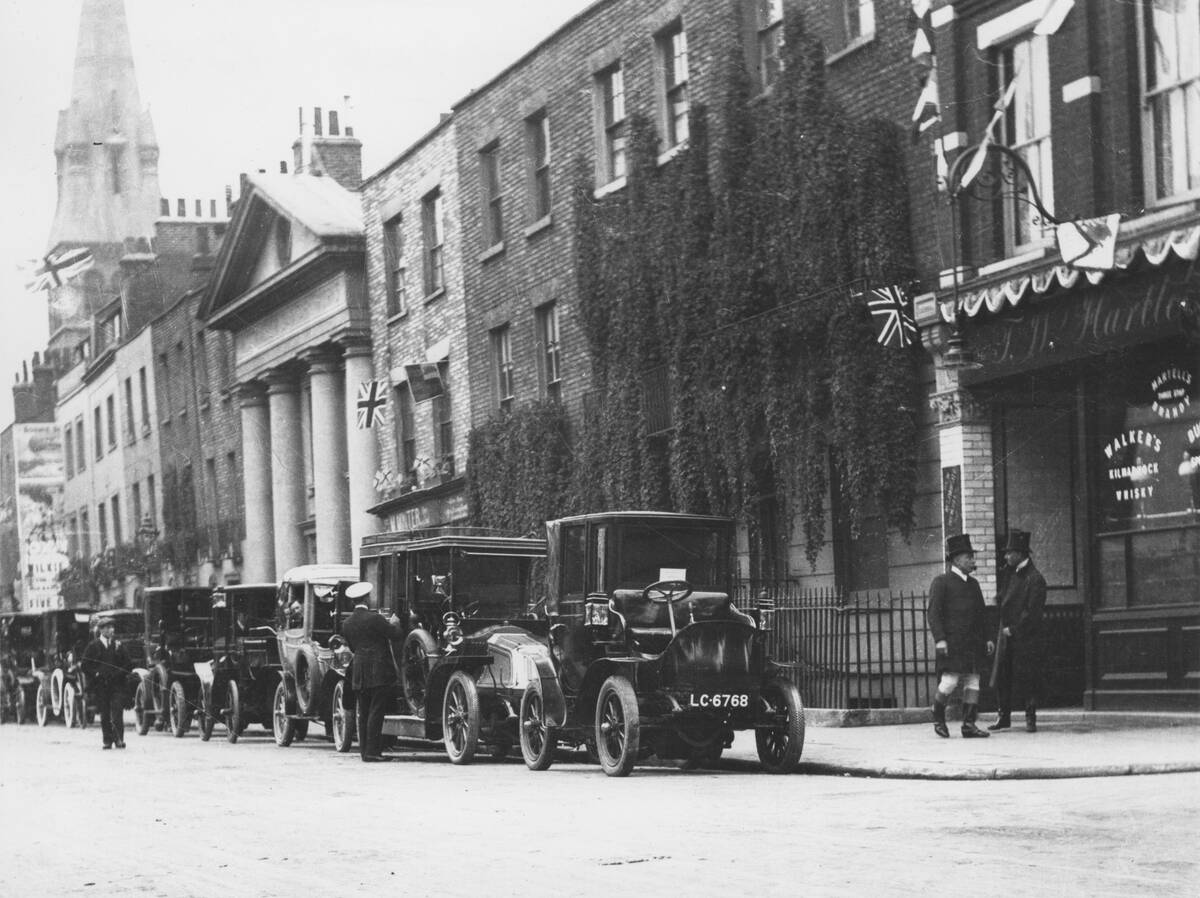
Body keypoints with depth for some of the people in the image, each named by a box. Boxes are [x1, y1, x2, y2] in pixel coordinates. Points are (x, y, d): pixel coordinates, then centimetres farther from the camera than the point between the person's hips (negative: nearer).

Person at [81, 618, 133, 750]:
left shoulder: (118, 646, 11)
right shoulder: (93, 646, 5)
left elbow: (128, 664, 11)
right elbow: (85, 666, 4)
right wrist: (95, 674, -9)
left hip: (117, 685, 0)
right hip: (100, 686, 0)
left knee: (117, 713, -11)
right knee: (104, 715, 2)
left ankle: (119, 739, -10)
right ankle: (107, 741, 8)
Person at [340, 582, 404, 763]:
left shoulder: (347, 623, 9)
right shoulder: (373, 619, -12)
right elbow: (396, 634, -8)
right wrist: (394, 623, 14)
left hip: (359, 674, 6)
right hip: (378, 671, -6)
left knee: (364, 713, 12)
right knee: (376, 712, -5)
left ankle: (364, 750, 13)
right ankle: (372, 752, -8)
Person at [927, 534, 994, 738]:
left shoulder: (973, 583, 19)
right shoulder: (941, 582, -1)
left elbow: (981, 613, 24)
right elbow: (933, 613, -8)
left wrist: (986, 638, 15)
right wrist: (939, 639, -18)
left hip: (973, 643, 7)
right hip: (952, 643, -7)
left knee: (973, 683, 1)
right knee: (949, 682, -10)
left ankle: (969, 725, 2)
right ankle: (938, 718, 13)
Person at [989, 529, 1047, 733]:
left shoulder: (1035, 578, -11)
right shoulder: (1012, 574, 13)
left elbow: (1033, 611, -14)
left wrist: (1013, 630, -12)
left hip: (1026, 637, -7)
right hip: (1006, 635, 7)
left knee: (1027, 679, -2)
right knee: (1001, 677, 5)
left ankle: (1030, 718, 7)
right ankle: (1003, 716, 13)